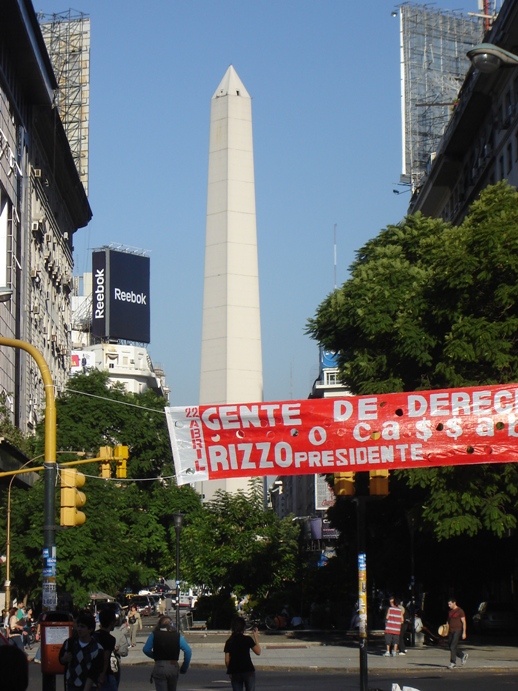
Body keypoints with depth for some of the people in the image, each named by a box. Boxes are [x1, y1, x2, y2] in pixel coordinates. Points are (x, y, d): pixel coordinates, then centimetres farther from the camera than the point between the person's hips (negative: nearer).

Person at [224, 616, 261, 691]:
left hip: (234, 673, 3)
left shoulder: (229, 642, 3)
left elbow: (227, 660, 2)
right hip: (248, 671, -3)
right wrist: (255, 637, 5)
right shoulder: (248, 639, -6)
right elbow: (258, 652, 1)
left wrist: (230, 671, 17)